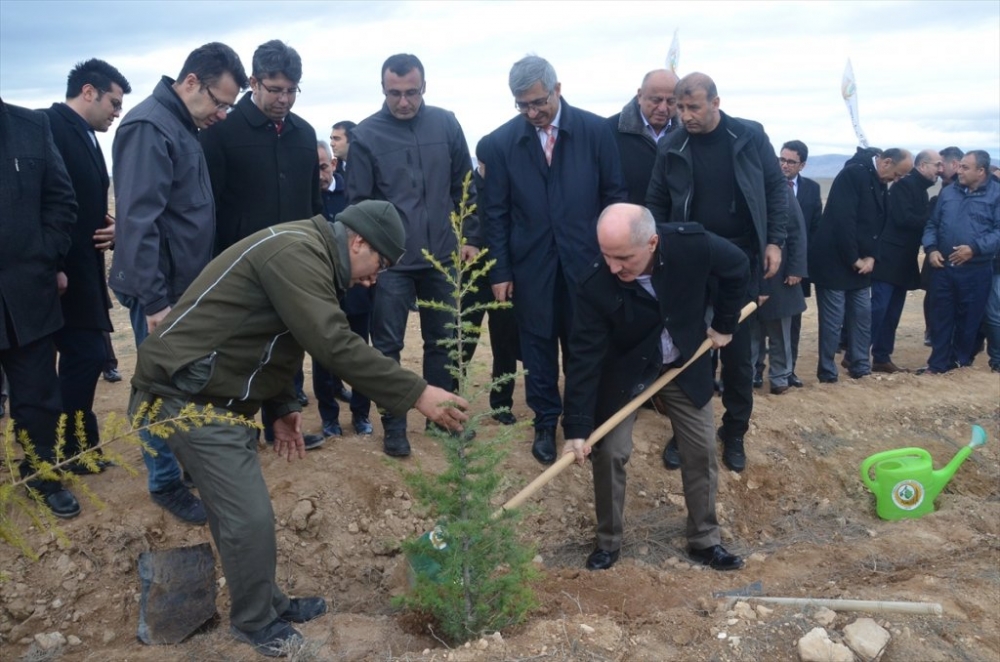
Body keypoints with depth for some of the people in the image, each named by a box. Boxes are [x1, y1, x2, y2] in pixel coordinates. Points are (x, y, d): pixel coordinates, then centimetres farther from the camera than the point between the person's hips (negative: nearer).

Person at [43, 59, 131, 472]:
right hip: (60, 273, -9)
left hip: (82, 272, 9)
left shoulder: (86, 138, 17)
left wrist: (110, 228, 1)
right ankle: (73, 448, 12)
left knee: (83, 356, 14)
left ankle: (77, 445, 26)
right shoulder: (47, 127, -12)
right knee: (86, 355, -4)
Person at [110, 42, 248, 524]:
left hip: (186, 283, 8)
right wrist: (153, 298, -24)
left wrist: (195, 282, 14)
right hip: (162, 289, -8)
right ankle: (166, 482, 16)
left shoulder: (183, 126, 11)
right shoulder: (149, 127, -17)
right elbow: (137, 220, -23)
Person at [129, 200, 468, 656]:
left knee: (239, 512, 18)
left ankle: (268, 606, 31)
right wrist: (417, 394, -29)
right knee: (249, 517, -5)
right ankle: (256, 625, 16)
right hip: (190, 393, -10)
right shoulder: (296, 253, -21)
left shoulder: (304, 252, 13)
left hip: (214, 392, 10)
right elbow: (334, 344, -31)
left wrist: (282, 407, 13)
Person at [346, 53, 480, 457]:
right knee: (387, 346, 5)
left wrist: (471, 237, 5)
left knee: (442, 341, 13)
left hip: (442, 256, 3)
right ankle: (394, 425, 19)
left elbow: (464, 187, 7)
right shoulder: (366, 135, -7)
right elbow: (358, 201, -5)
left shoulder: (446, 125, 1)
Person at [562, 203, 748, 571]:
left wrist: (724, 324, 1)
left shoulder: (693, 245, -29)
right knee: (608, 452, -6)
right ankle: (608, 542, 17)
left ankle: (705, 541, 26)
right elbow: (585, 357, -27)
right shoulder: (596, 285, -31)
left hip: (685, 366, 2)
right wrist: (576, 428, -28)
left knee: (701, 451, 7)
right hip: (624, 373, -2)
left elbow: (738, 268, -6)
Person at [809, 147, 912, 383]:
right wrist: (854, 259, -16)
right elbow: (843, 220, -23)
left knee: (863, 316, 12)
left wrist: (871, 257, -2)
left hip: (860, 263, 9)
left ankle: (860, 367, 25)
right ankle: (827, 373, 8)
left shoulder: (880, 183, 11)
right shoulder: (853, 173, -16)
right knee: (832, 320, -3)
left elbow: (879, 223, 14)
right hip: (834, 262, -9)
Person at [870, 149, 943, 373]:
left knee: (893, 312, 8)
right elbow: (902, 218, -20)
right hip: (889, 258, -9)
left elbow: (917, 218, 15)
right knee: (878, 307, -11)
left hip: (904, 260, 9)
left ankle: (882, 358, 12)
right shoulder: (904, 184, -9)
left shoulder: (920, 189, 18)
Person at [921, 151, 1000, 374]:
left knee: (969, 318, 8)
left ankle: (961, 361, 23)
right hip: (943, 267, 3)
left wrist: (975, 248, -21)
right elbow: (932, 224, 13)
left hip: (976, 270, -3)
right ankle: (938, 363, 15)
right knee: (941, 317, 7)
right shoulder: (948, 193, 11)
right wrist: (931, 249, -3)